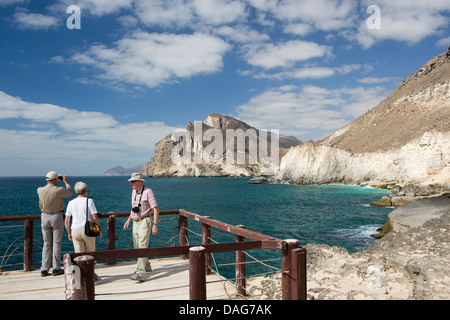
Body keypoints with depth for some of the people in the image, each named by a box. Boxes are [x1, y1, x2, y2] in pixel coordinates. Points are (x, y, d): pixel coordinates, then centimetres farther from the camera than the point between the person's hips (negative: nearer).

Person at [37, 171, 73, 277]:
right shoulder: (59, 190, -15)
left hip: (44, 217, 4)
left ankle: (44, 269, 10)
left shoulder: (40, 190, -3)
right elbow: (70, 193, 5)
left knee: (47, 243, 11)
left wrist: (50, 182, 29)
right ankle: (56, 268, 8)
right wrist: (66, 182, 16)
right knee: (56, 243, 4)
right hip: (56, 217, -4)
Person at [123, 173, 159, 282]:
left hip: (145, 221, -8)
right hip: (136, 223, 8)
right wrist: (128, 220, 21)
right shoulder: (134, 192, 11)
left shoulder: (148, 192, -13)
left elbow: (156, 209, -15)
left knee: (142, 247, -15)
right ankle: (146, 267, 30)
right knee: (137, 248, 13)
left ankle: (141, 273, -17)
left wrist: (155, 225, -20)